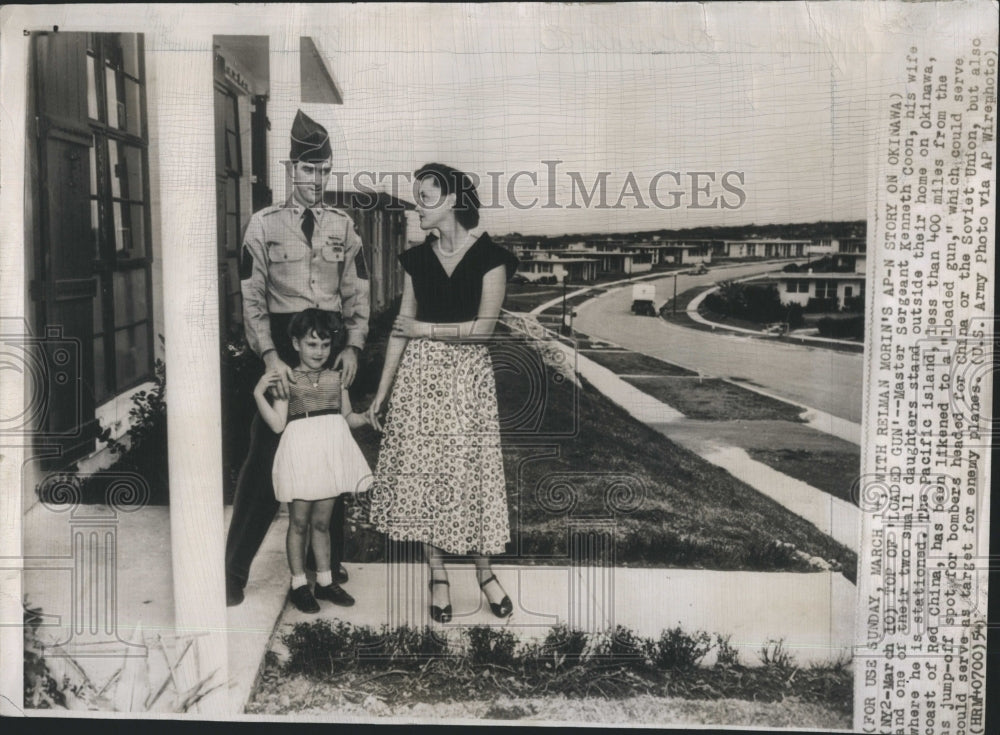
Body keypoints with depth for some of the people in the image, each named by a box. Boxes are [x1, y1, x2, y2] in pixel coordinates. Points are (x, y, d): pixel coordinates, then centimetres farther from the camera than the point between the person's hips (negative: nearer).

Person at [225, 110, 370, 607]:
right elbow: (252, 298, -4)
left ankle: (331, 566, 23)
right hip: (281, 346, -2)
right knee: (264, 459, -2)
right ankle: (234, 571, 10)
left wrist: (353, 347, -6)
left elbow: (357, 294, 8)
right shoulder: (264, 224, 0)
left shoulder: (343, 227, 8)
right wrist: (271, 356, -15)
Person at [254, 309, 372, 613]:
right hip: (300, 452, -3)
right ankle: (299, 584, 16)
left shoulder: (336, 378, 10)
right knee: (299, 522, 4)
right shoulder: (287, 379, -2)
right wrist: (259, 393, -16)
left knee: (322, 522, 12)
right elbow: (277, 424, -7)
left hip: (330, 452, 3)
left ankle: (324, 580, 23)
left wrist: (369, 416, -2)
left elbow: (348, 417, 15)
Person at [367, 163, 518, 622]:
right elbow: (401, 326, 7)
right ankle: (438, 576, 18)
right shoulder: (416, 258, 7)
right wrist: (381, 392, 5)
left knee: (471, 471, 2)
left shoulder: (489, 256, -5)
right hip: (419, 374, 3)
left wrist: (424, 329, -9)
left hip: (467, 376, -3)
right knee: (423, 470, 4)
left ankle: (485, 572, 21)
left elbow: (483, 327, -12)